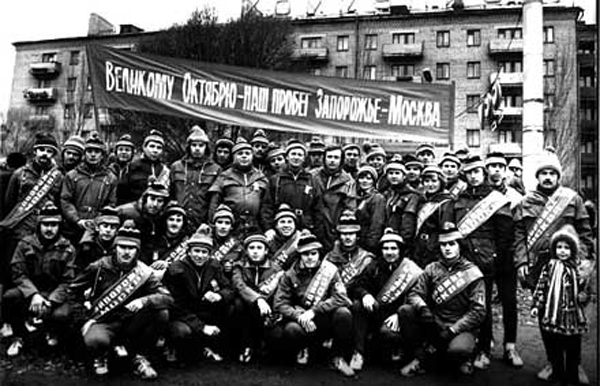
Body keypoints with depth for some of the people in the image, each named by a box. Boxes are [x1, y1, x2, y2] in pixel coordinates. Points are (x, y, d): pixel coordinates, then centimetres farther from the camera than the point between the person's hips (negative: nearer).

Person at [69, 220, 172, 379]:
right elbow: (73, 289, 5)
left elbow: (167, 297, -13)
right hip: (102, 322, -2)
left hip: (130, 323, 2)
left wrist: (144, 301, -32)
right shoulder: (100, 267, -6)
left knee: (162, 314, -23)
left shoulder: (143, 272, -5)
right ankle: (100, 357, 4)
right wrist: (83, 318, -1)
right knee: (96, 341, -38)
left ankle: (140, 357, 0)